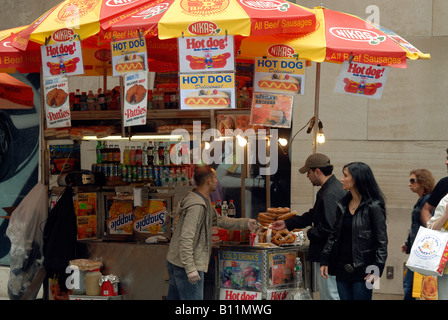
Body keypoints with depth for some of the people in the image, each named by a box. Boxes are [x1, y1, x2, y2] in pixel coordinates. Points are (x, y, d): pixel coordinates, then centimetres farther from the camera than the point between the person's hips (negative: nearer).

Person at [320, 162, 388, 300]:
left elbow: (382, 241, -10)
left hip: (362, 270, -6)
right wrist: (325, 261, 9)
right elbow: (334, 235, 15)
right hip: (341, 267, 6)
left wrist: (376, 269, -17)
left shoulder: (373, 207, -9)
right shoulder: (343, 205, 10)